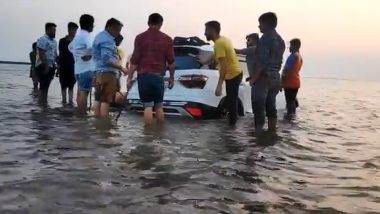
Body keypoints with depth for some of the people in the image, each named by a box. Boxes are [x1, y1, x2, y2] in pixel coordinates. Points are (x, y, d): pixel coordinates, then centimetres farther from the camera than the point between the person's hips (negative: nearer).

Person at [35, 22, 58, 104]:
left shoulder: (54, 41, 18)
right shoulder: (42, 39, -8)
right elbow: (41, 54, -16)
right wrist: (46, 66, -22)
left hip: (51, 67, 8)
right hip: (43, 66, -8)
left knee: (46, 87, 11)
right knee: (43, 87, -8)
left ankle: (45, 103, 15)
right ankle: (41, 105, -7)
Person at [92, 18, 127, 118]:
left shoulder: (100, 36, 19)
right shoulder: (106, 39, -14)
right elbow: (107, 59, -23)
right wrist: (121, 68, -22)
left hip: (99, 72, 10)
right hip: (107, 72, -10)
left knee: (98, 99, 10)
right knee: (106, 100, -8)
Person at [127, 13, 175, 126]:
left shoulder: (140, 38, 1)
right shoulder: (167, 39, 4)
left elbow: (134, 60, -3)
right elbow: (171, 61, 5)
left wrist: (129, 77, 2)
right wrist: (172, 77, 16)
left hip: (144, 75, -1)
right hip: (158, 76, 1)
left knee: (148, 106, 0)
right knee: (159, 106, 12)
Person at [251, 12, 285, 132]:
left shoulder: (266, 38, -13)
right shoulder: (280, 40, 16)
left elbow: (262, 60, -21)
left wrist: (254, 77, -18)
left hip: (264, 76, -9)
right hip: (275, 76, 9)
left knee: (259, 107, -6)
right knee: (271, 106, 13)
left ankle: (258, 133, -6)